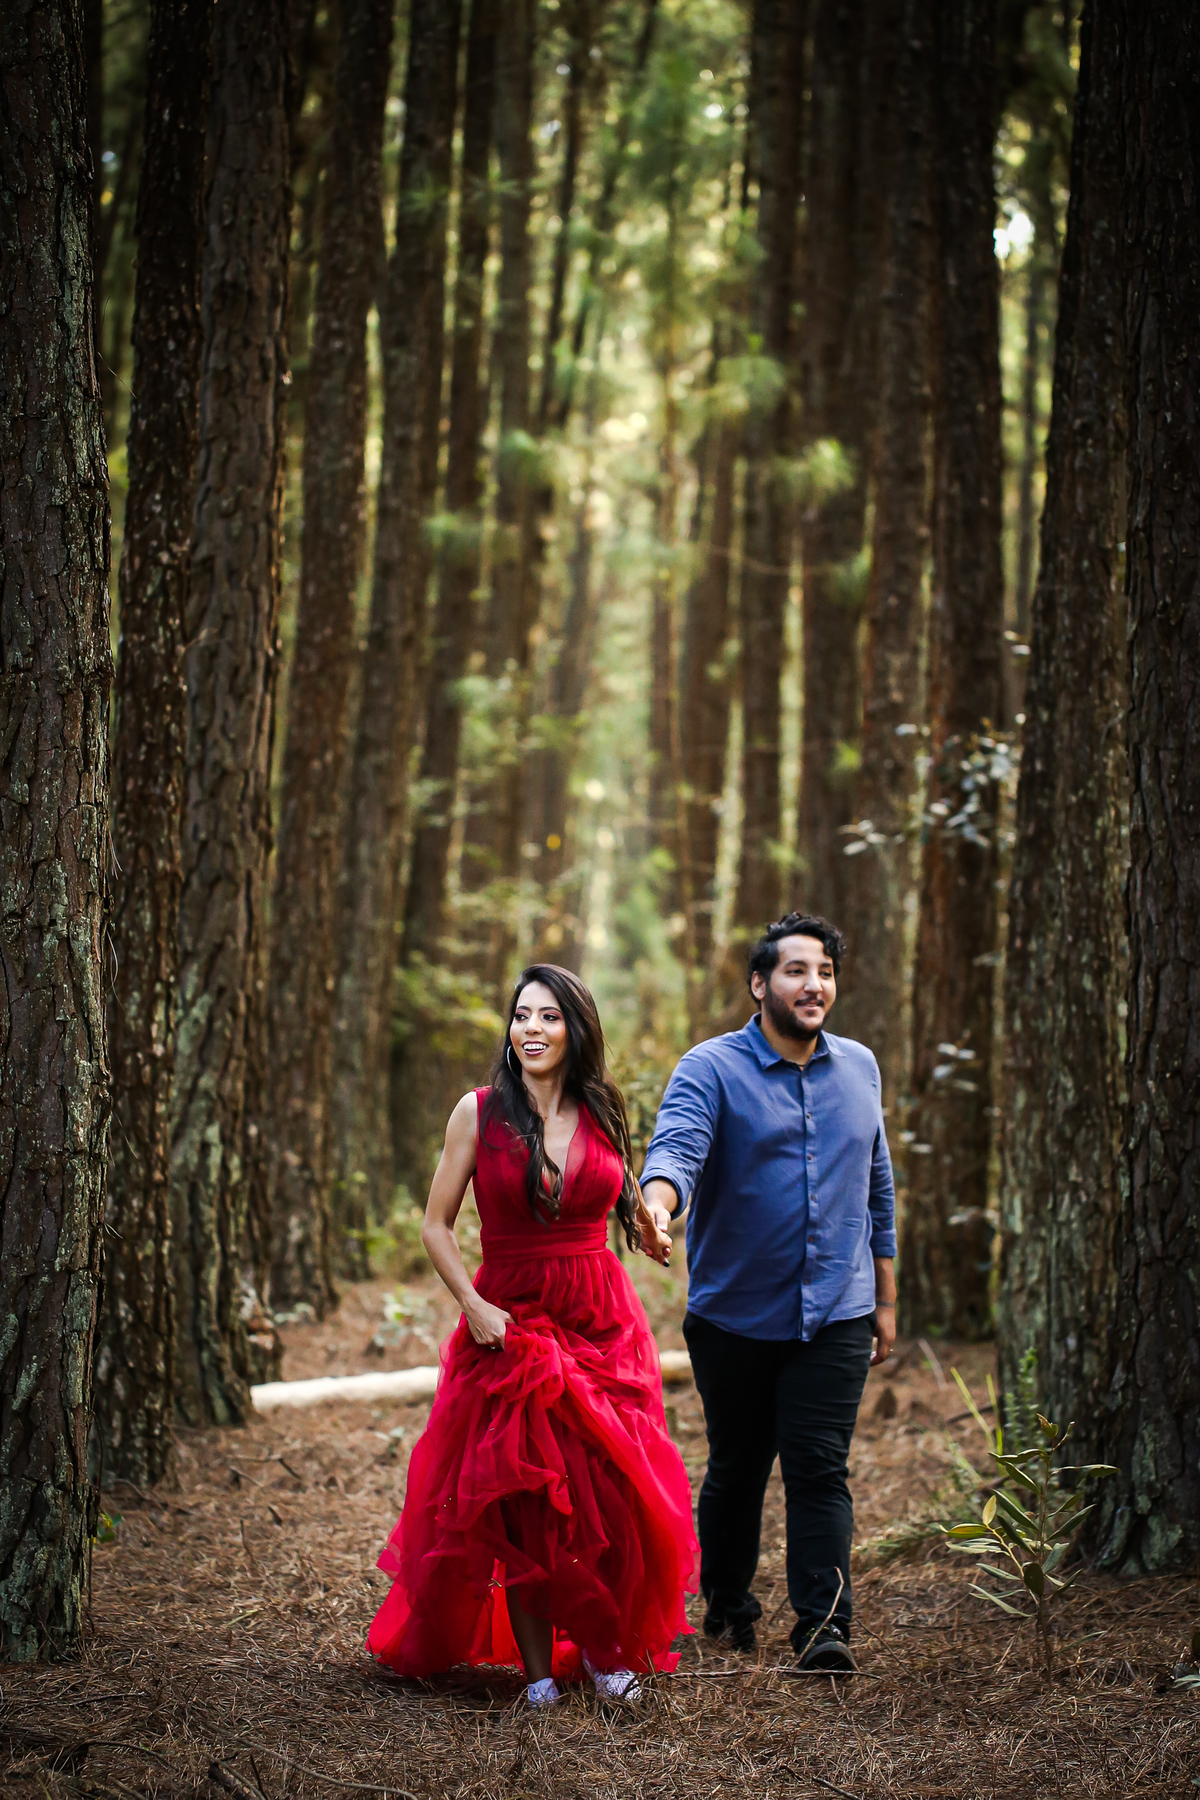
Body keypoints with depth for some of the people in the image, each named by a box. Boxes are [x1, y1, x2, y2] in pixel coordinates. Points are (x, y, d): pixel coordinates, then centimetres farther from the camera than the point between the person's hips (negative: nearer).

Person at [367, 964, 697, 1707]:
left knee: (612, 1496, -1)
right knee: (520, 1505, -1)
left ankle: (605, 1647, 19)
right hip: (509, 1325, -2)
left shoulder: (603, 1113, 5)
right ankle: (538, 1667, 10)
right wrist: (473, 1305, -11)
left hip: (603, 1326, 2)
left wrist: (649, 1231, -1)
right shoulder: (479, 1112, -3)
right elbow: (436, 1224, 0)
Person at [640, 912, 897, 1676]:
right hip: (735, 1316, -2)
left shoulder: (859, 1067, 8)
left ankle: (824, 1626, -10)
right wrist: (656, 1206, -49)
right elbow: (676, 1147, -27)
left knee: (820, 1469, -8)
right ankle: (728, 1606, 30)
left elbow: (877, 1187, 16)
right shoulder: (711, 1069, -8)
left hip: (835, 1316, 2)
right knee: (736, 1469, 11)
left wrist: (885, 1299, 15)